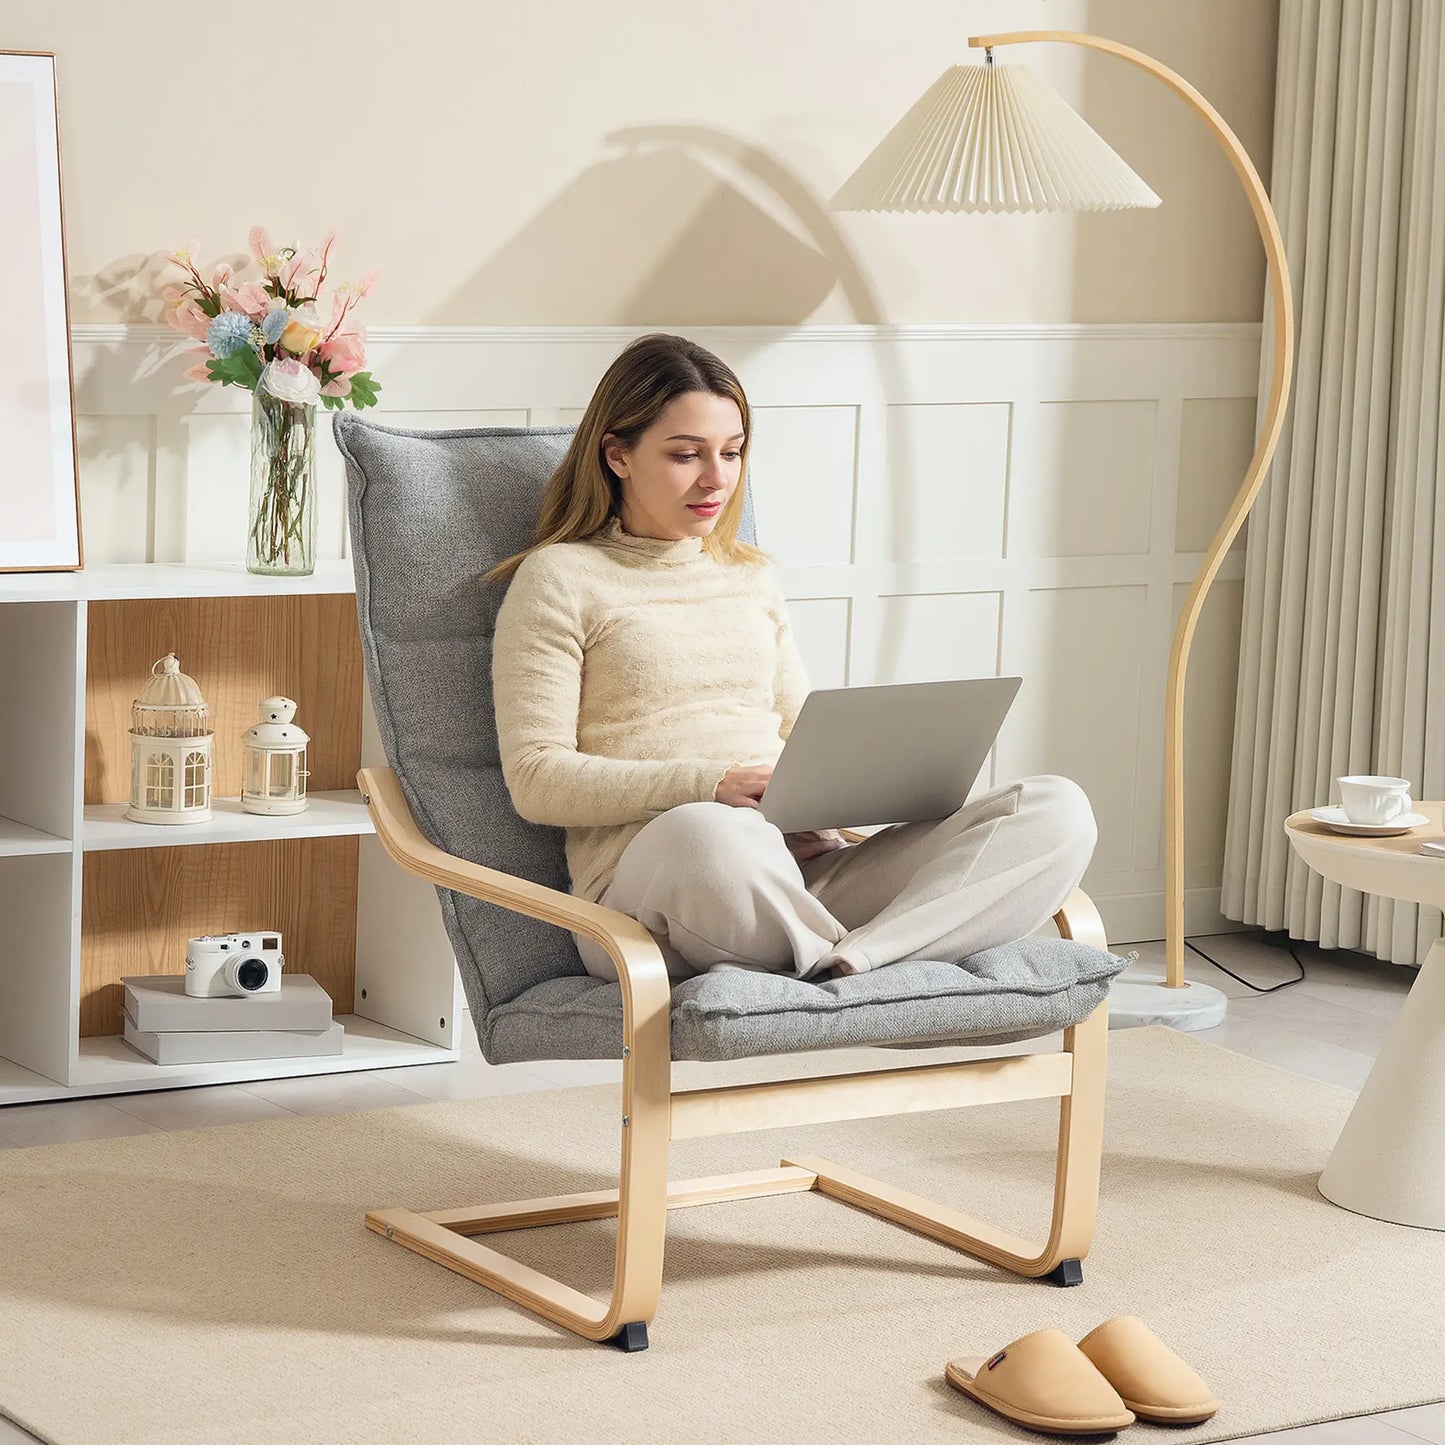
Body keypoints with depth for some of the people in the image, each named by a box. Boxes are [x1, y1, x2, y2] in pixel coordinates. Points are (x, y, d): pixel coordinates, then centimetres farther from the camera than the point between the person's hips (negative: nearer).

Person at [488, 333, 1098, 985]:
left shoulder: (752, 576, 27)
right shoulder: (562, 578, 8)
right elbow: (535, 778, -1)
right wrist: (711, 785, -15)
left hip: (804, 870, 6)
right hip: (648, 880, -6)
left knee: (1056, 810, -18)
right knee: (706, 834, -46)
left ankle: (837, 966, -37)